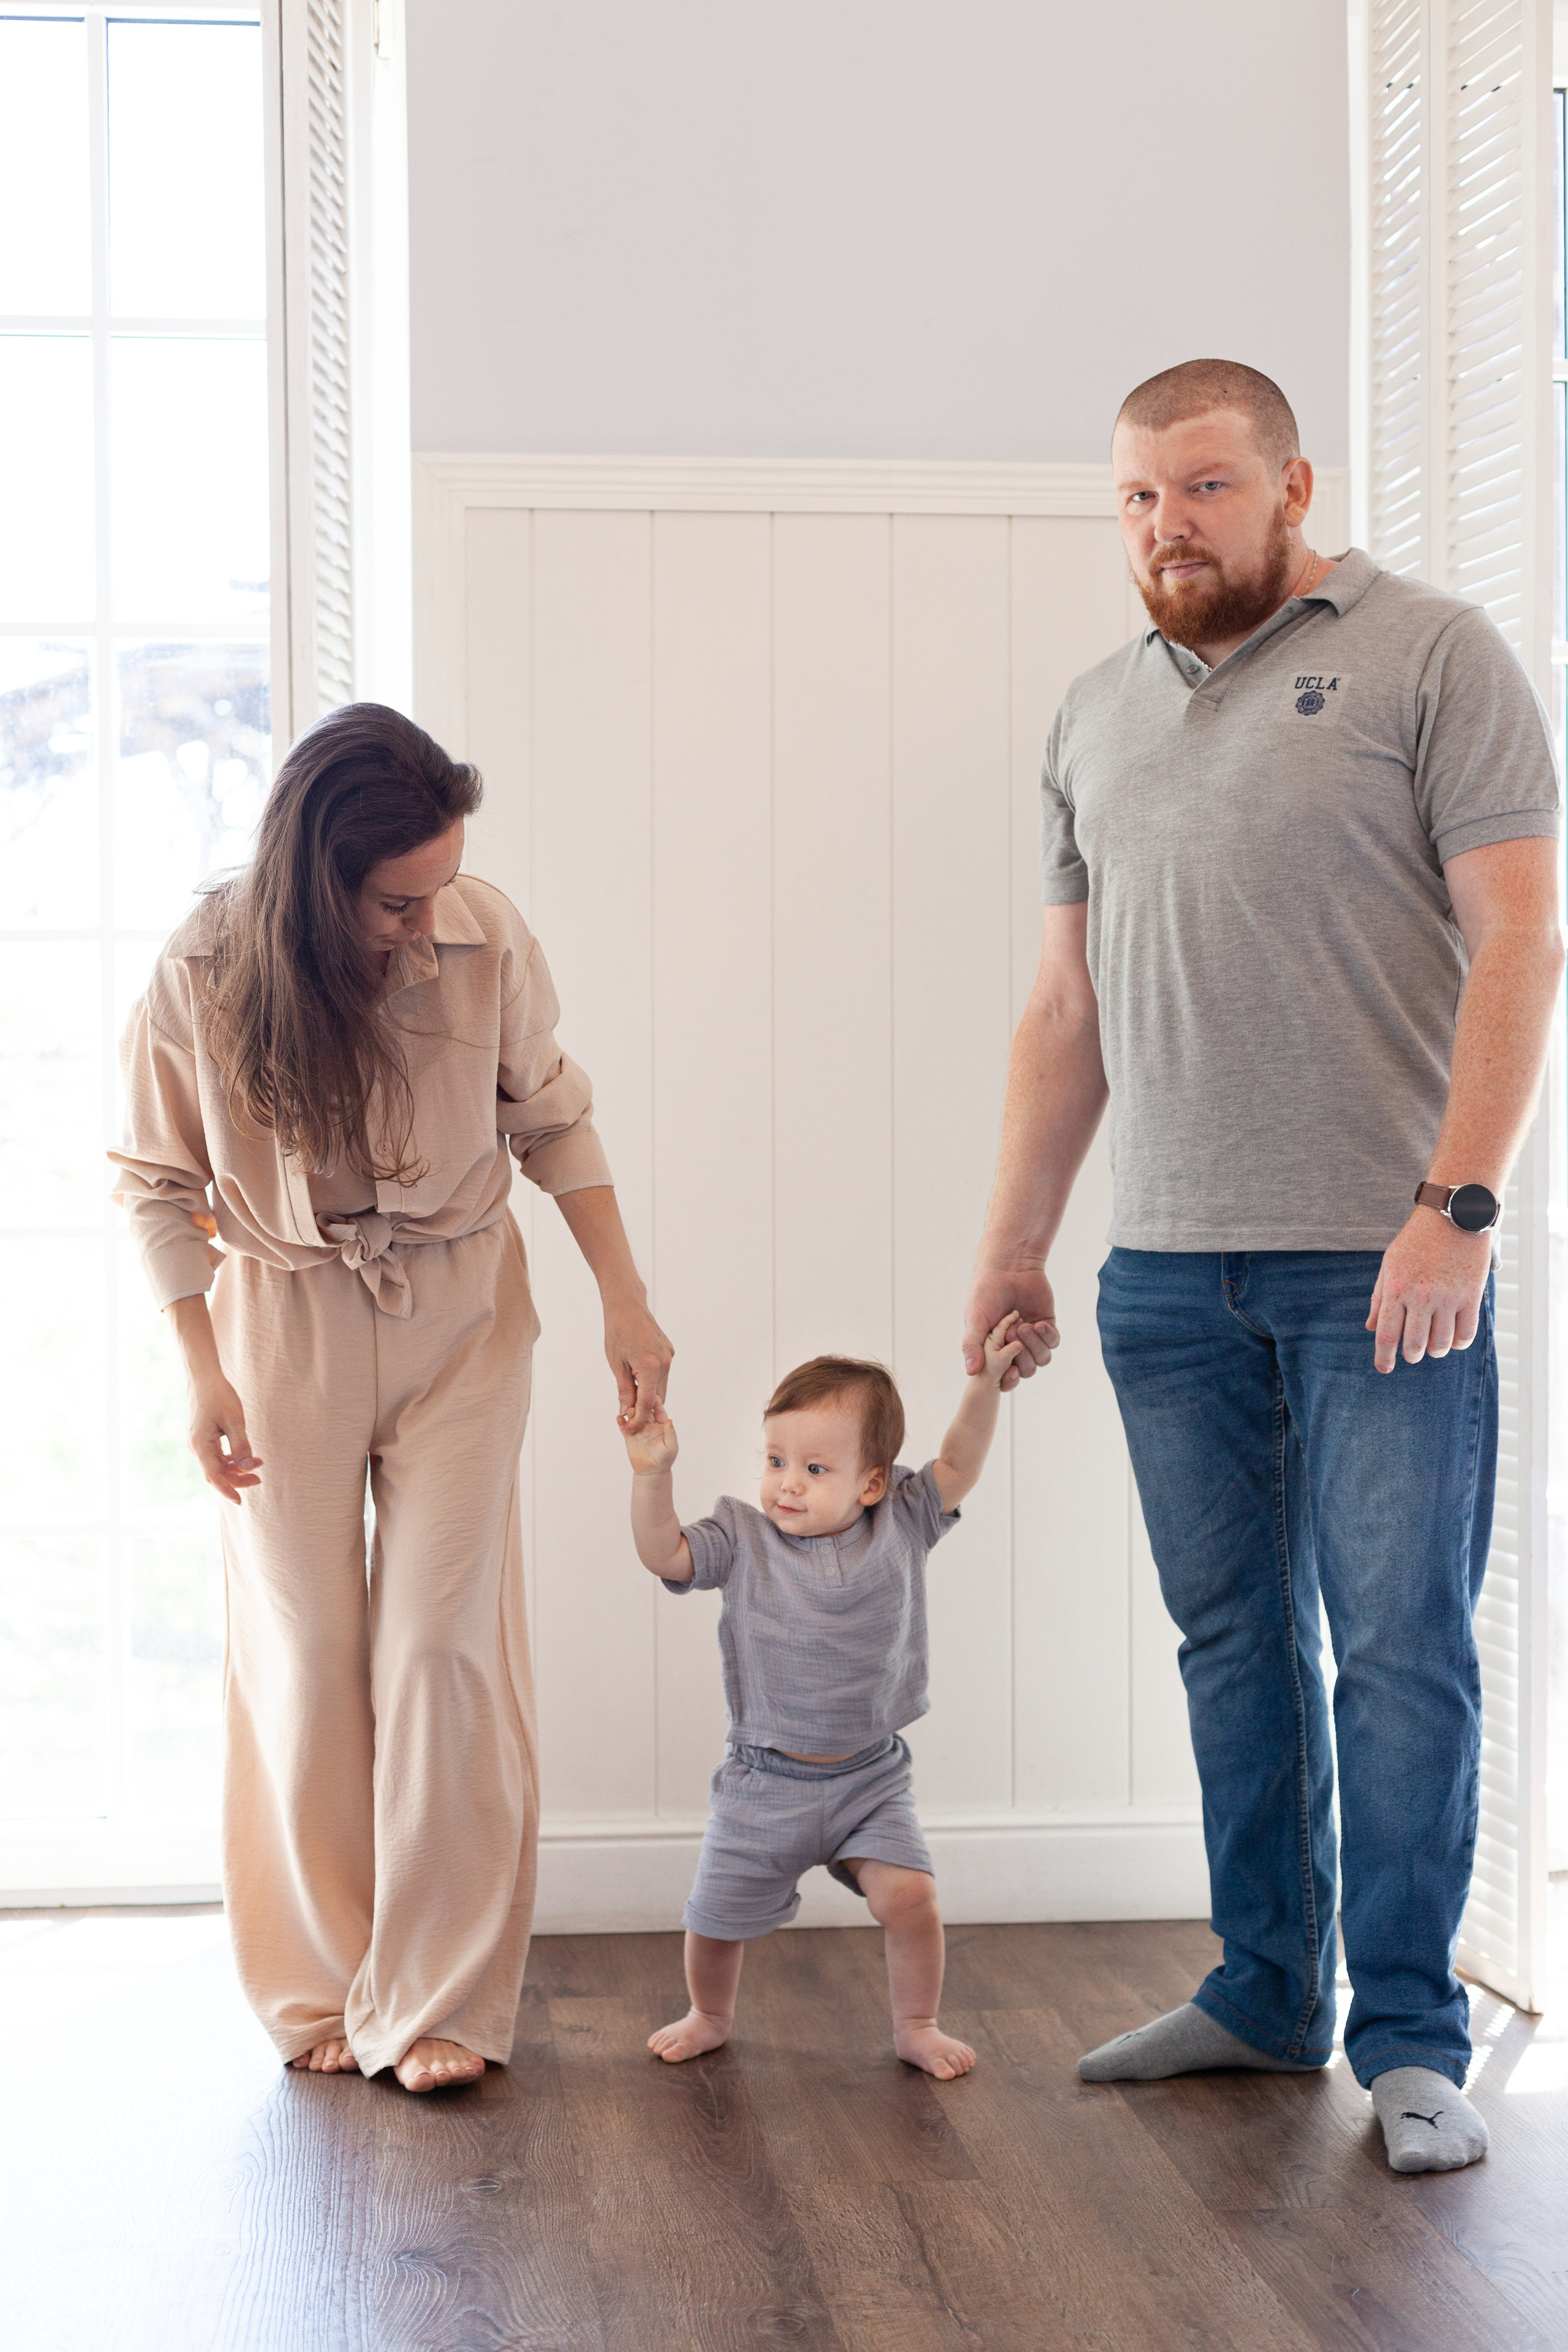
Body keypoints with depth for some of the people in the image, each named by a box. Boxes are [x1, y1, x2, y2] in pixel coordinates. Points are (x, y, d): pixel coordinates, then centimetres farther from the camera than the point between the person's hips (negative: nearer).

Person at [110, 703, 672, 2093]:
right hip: (285, 1320, 0)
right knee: (304, 1653, 6)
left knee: (443, 1643, -3)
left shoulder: (488, 939, -17)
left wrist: (625, 1302, -3)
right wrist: (202, 1375, -6)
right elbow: (163, 1187, -4)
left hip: (461, 1314, 0)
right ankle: (320, 1991, 22)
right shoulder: (201, 981, -19)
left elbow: (554, 1120, -1)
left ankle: (438, 2001, 8)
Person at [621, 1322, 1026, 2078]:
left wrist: (985, 1381, -16)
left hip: (870, 1778, 0)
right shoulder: (742, 1540, -8)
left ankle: (917, 2027, 10)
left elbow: (957, 1465, -4)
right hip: (766, 1781, 0)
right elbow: (665, 1555, -16)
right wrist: (652, 1474, -28)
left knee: (908, 1896, -14)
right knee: (718, 1915, 8)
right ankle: (710, 2016, 39)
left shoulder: (899, 1526, -5)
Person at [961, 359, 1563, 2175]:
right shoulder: (1095, 716, 16)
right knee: (1233, 1637, 11)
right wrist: (1011, 1242, 15)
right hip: (1166, 1267, 5)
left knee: (1400, 1646, -3)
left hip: (1382, 1265, -5)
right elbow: (1067, 1007, 18)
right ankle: (1265, 1993, 22)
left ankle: (1411, 2040, 6)